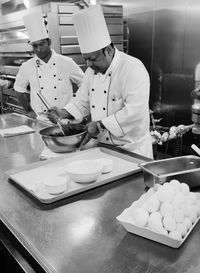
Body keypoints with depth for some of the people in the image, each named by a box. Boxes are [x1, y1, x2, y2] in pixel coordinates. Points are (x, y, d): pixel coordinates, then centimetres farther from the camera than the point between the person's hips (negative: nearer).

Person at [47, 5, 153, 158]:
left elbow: (135, 111, -28)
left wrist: (100, 124, -28)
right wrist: (64, 113, -4)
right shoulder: (92, 71, 5)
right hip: (103, 146, 7)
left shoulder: (133, 69, -20)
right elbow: (82, 101, 14)